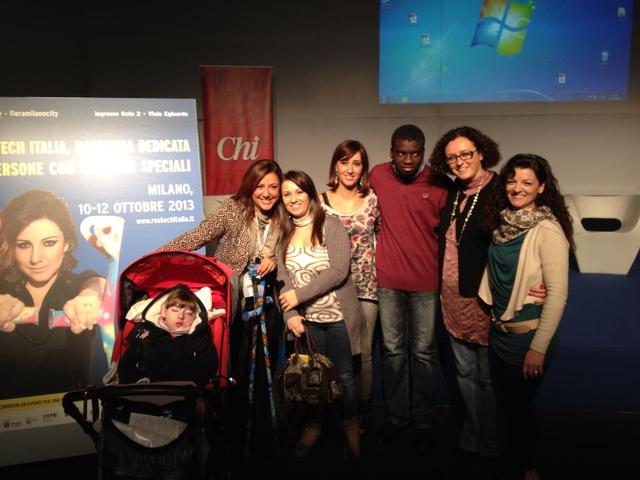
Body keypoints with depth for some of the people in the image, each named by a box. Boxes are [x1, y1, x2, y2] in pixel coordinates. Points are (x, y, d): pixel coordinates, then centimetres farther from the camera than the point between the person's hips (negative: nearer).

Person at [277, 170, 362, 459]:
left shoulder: (331, 225, -8)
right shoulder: (283, 233, 6)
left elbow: (339, 271, -17)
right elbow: (284, 279, 2)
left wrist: (299, 294, -17)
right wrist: (290, 313, -12)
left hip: (338, 315, -3)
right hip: (305, 319, 3)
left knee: (343, 375, 7)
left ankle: (351, 427, 28)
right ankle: (312, 427, 32)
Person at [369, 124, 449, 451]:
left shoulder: (440, 185, -9)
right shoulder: (378, 176, -1)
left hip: (426, 281, -2)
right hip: (387, 279, 2)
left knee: (423, 352, 9)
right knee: (392, 350, 13)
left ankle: (423, 421, 25)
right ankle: (396, 415, 29)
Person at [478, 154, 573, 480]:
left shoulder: (548, 230, -17)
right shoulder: (503, 222, 3)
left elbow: (557, 293, -18)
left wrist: (539, 347, -18)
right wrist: (493, 320, 8)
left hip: (527, 334, -6)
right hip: (498, 330, 6)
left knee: (519, 406, 9)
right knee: (504, 403, 19)